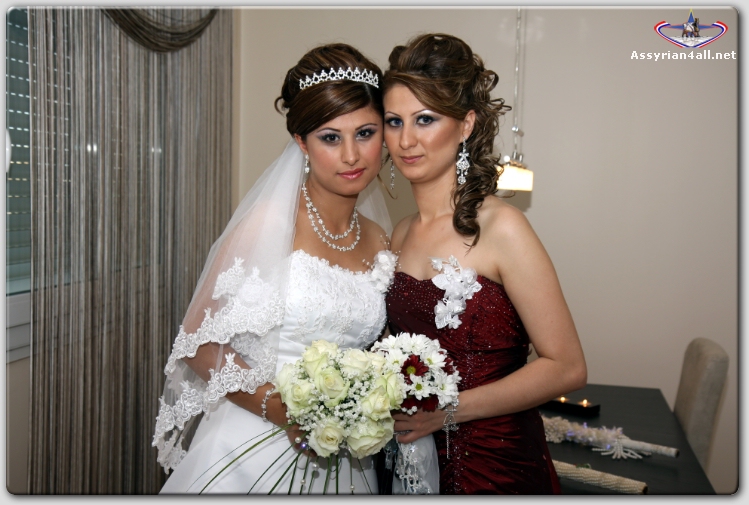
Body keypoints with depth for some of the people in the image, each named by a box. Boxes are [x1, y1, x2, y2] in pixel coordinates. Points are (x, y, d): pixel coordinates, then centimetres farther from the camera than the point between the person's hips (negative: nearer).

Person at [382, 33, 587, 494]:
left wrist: (447, 410, -19)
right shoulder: (400, 236, 1)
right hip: (415, 461, 5)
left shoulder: (499, 227, -17)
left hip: (498, 468, -5)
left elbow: (566, 367, -16)